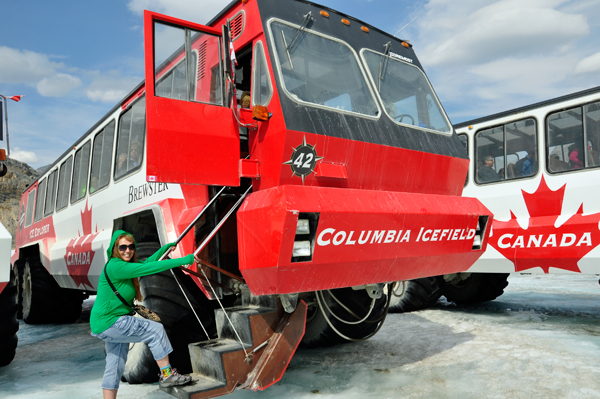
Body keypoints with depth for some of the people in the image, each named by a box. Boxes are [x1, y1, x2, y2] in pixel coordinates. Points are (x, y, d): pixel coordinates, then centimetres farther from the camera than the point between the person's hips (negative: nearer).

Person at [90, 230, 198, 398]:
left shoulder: (126, 265, 8)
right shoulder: (115, 266, -21)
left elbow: (147, 263, 22)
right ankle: (167, 375, 3)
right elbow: (148, 268, -28)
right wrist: (183, 261, -28)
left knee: (116, 364, 14)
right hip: (109, 323, -10)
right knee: (156, 329, -7)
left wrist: (166, 248, 20)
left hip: (110, 324, 10)